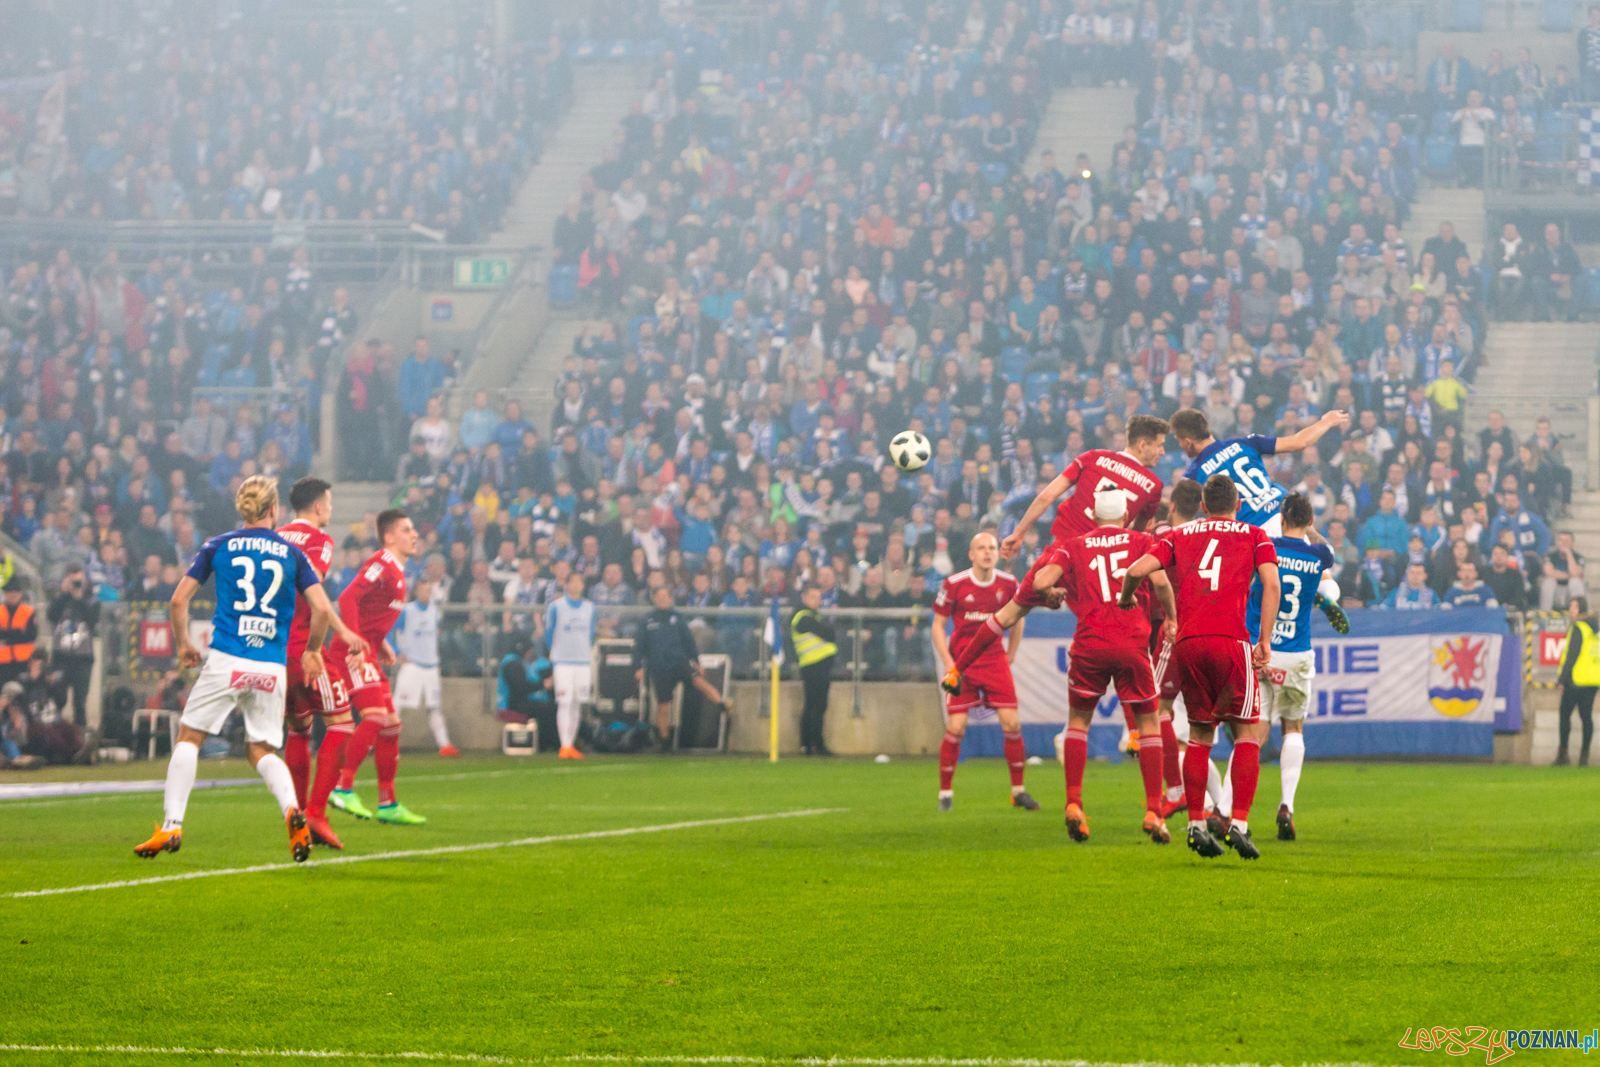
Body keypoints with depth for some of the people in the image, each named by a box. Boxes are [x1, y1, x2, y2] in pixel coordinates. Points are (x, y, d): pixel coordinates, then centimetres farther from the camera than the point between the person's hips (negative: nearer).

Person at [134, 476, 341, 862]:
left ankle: (171, 826, -1)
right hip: (272, 667, 2)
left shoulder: (218, 546, 6)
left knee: (189, 737, 9)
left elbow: (178, 600, 4)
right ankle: (291, 810, -16)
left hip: (226, 660, -2)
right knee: (263, 751, 12)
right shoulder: (292, 554, 8)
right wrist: (312, 651, 17)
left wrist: (183, 643, 20)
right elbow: (323, 609, 0)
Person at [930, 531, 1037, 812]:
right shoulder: (954, 584, -8)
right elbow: (938, 625, 0)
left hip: (995, 660, 2)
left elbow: (1017, 620, 16)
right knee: (955, 728, -9)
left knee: (1012, 723, -6)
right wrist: (948, 662, -9)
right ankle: (945, 793, 5)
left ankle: (1018, 790, 7)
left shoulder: (1008, 584, 0)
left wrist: (1010, 657, 11)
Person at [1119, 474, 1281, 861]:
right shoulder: (1255, 536, 14)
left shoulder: (1178, 536, 19)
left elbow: (1137, 570, 5)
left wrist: (1125, 598, 25)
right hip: (1231, 639, -3)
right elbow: (1271, 583, -1)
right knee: (1248, 733, 5)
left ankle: (1196, 825, 9)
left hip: (1187, 641, 3)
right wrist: (1265, 639, 1)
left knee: (1199, 735, 15)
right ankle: (1239, 824, -8)